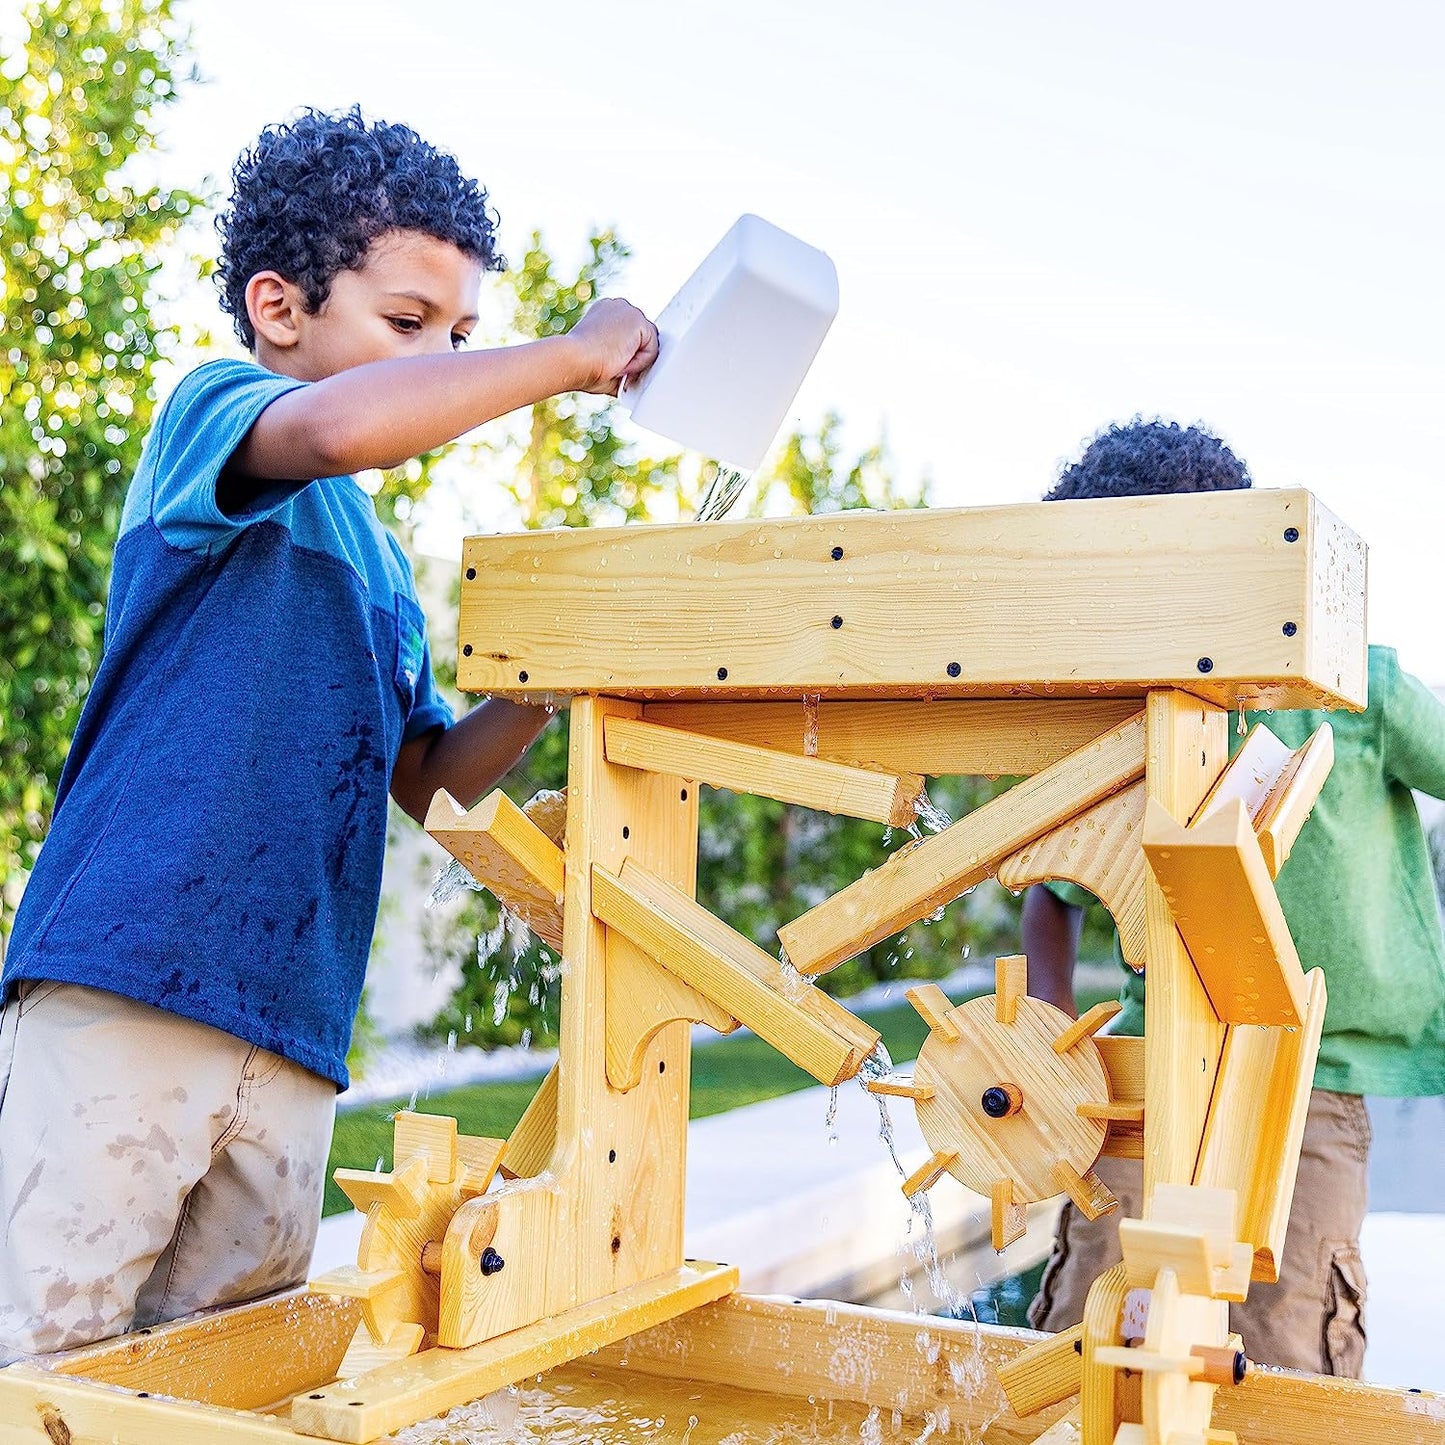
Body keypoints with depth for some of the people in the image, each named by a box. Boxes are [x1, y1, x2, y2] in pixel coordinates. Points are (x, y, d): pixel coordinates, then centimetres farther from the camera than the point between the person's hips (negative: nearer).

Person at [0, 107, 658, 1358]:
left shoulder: (385, 566, 21)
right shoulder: (212, 410, 0)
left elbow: (431, 778, 24)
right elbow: (337, 426, -25)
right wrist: (572, 357, -12)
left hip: (290, 1034, 8)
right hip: (128, 981, -7)